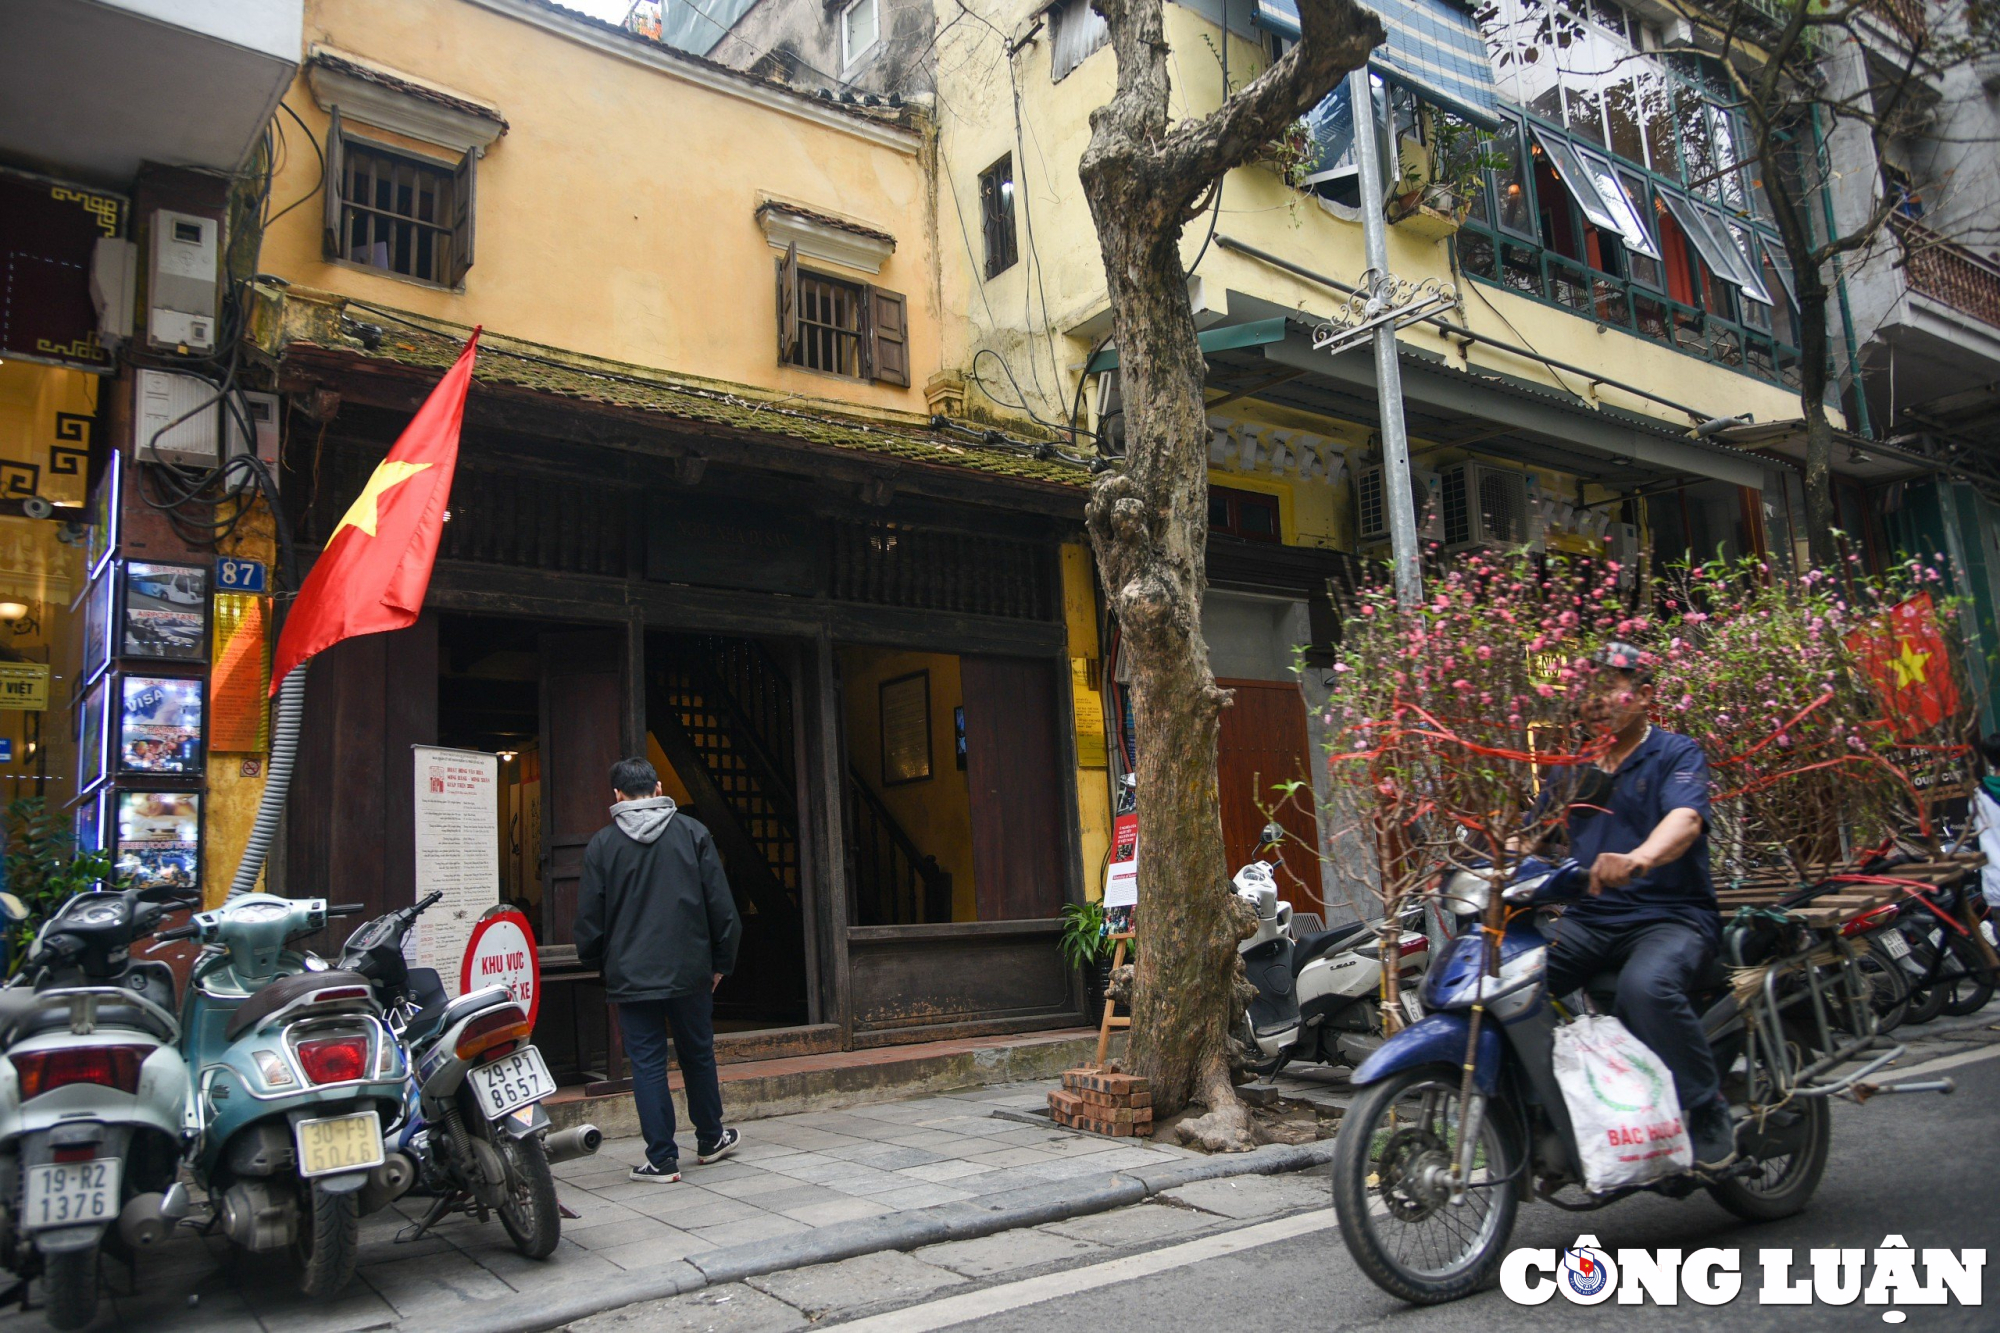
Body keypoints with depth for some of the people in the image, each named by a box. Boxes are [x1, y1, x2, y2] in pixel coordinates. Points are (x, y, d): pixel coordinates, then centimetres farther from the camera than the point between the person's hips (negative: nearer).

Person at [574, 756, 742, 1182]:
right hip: (690, 971, 2)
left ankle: (662, 1158, 6)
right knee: (698, 1055, 16)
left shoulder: (602, 844, -2)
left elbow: (590, 918, 0)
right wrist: (721, 961, 9)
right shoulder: (692, 833, 0)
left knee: (647, 1063, 5)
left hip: (630, 974, -1)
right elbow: (721, 904, -1)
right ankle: (710, 1140, 30)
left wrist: (595, 962, 16)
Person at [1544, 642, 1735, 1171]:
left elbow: (1685, 819, -19)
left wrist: (1640, 857, -42)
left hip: (1672, 915, -5)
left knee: (1646, 986, -37)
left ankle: (1710, 1115, -15)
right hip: (1588, 919, 5)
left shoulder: (1677, 754, 2)